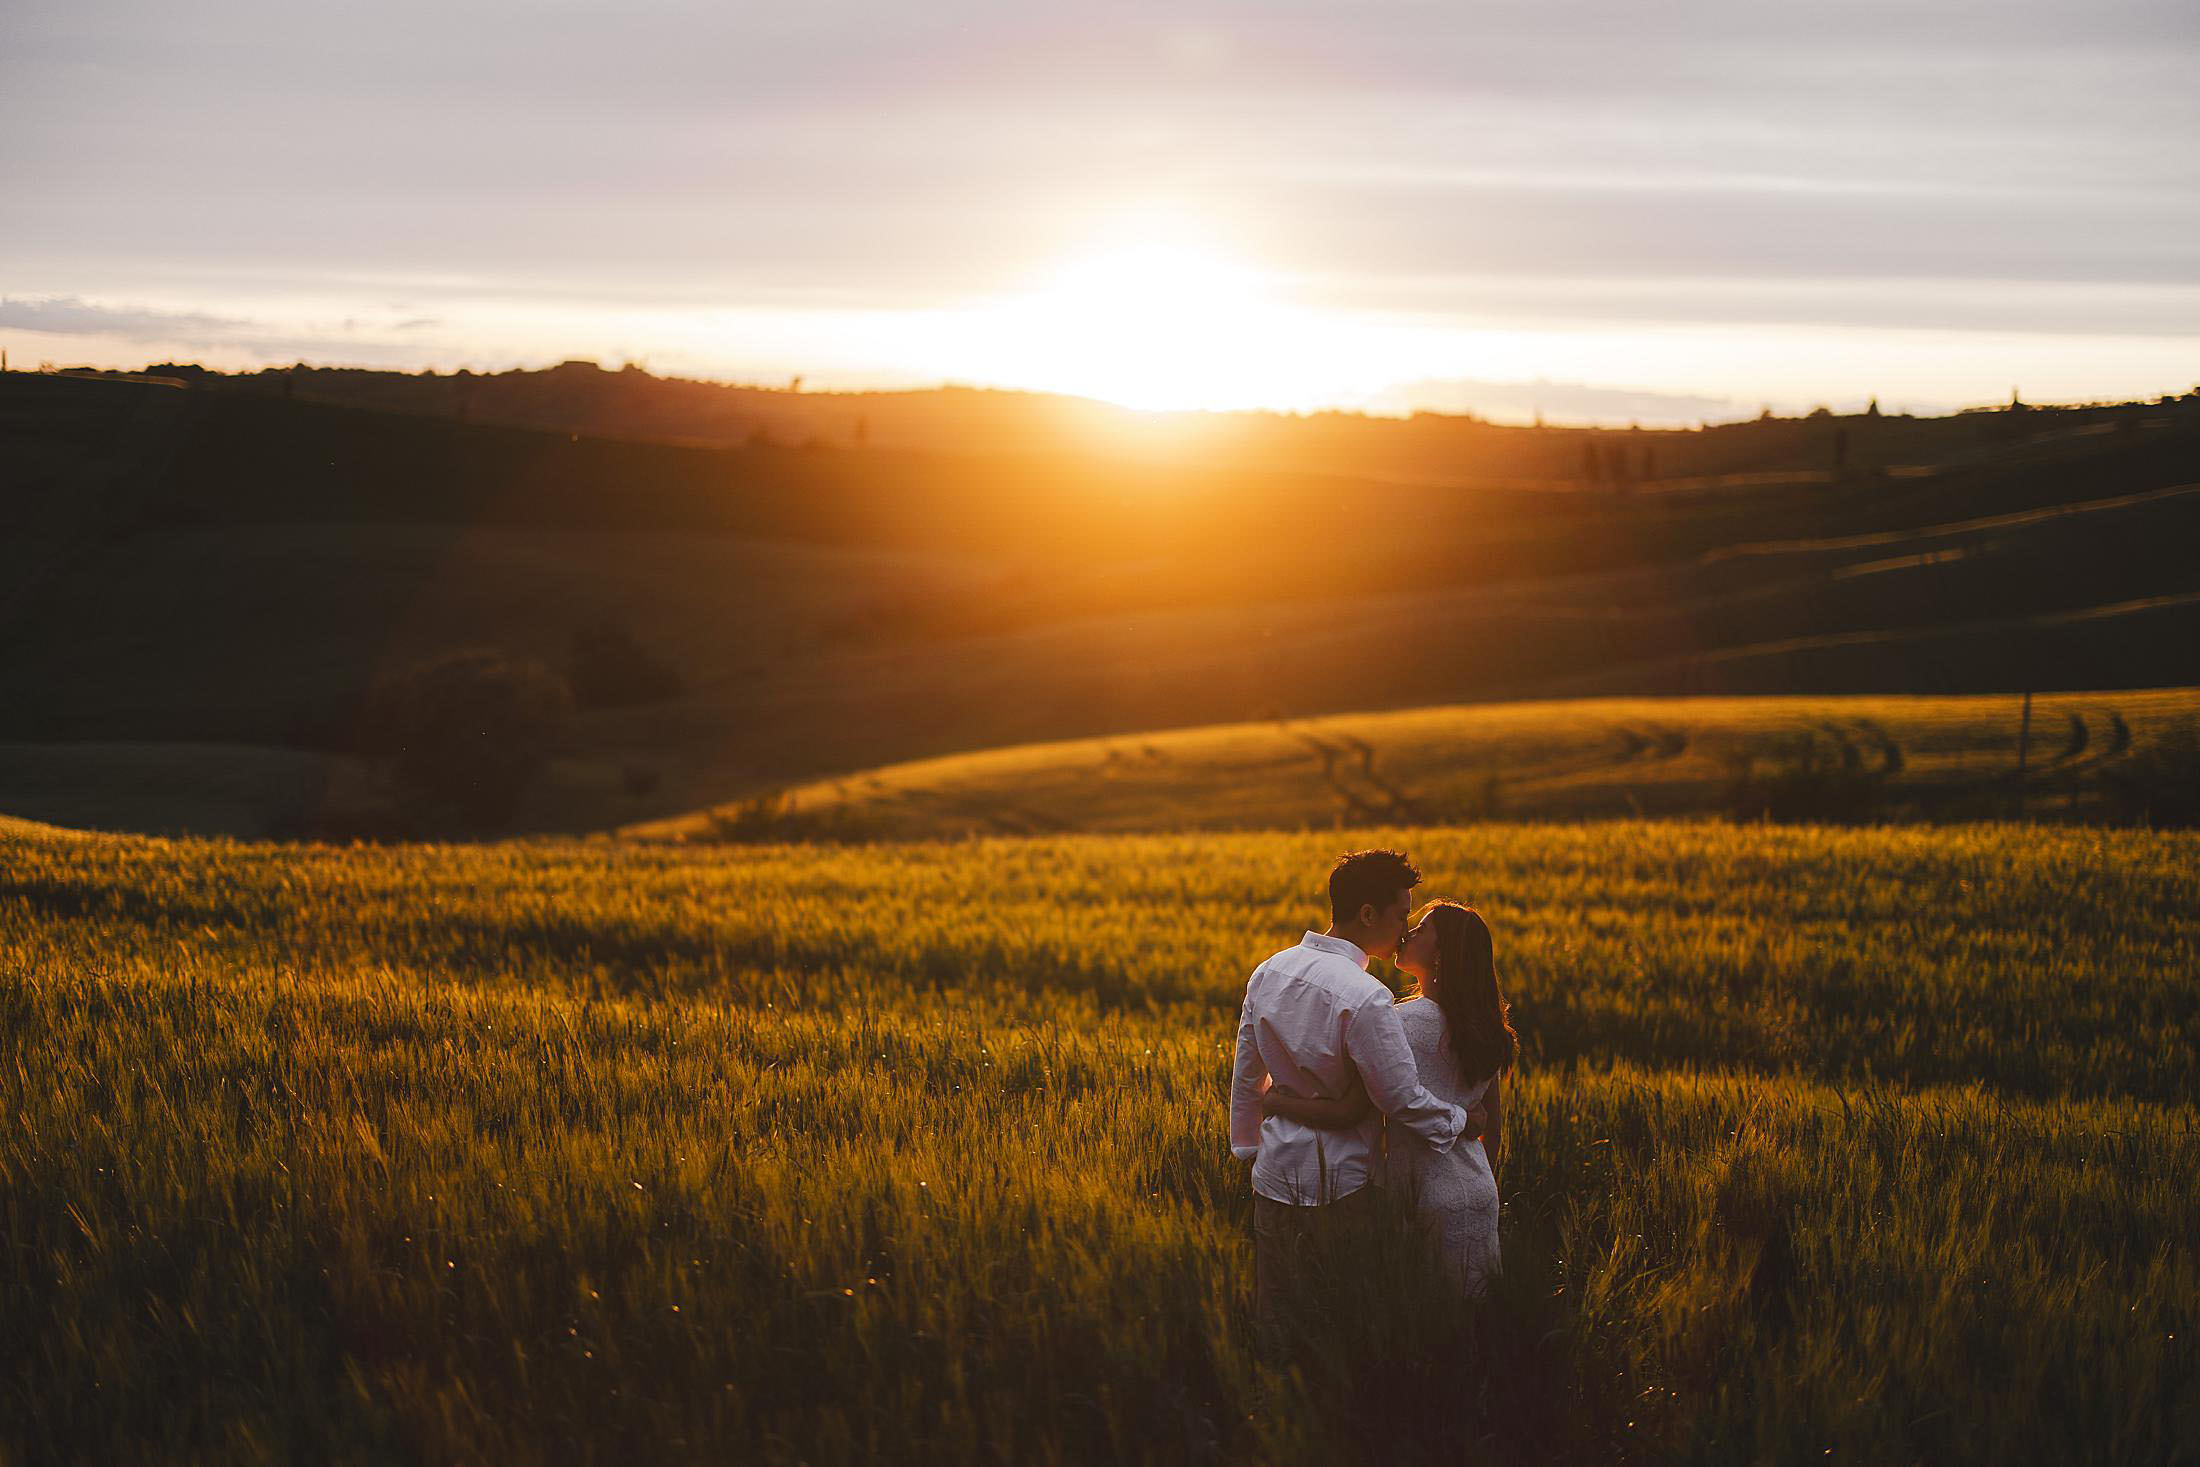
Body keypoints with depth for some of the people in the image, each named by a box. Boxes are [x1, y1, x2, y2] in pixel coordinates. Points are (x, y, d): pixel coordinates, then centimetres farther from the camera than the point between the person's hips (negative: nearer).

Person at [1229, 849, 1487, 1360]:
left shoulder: (1269, 972, 1)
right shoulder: (1365, 999, -23)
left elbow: (1246, 1074, 11)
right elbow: (1403, 1100, -18)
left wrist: (1248, 1146, 24)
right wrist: (1462, 1121, 0)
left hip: (1274, 1176, 7)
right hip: (1337, 1184, -7)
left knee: (1276, 1322, 14)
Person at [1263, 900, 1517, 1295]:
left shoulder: (1406, 1022, -18)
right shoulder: (1482, 1025, 6)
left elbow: (1348, 1113, -21)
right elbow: (1494, 1128, 13)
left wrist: (1273, 1100, -7)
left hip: (1436, 1199, -7)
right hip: (1479, 1190, 7)